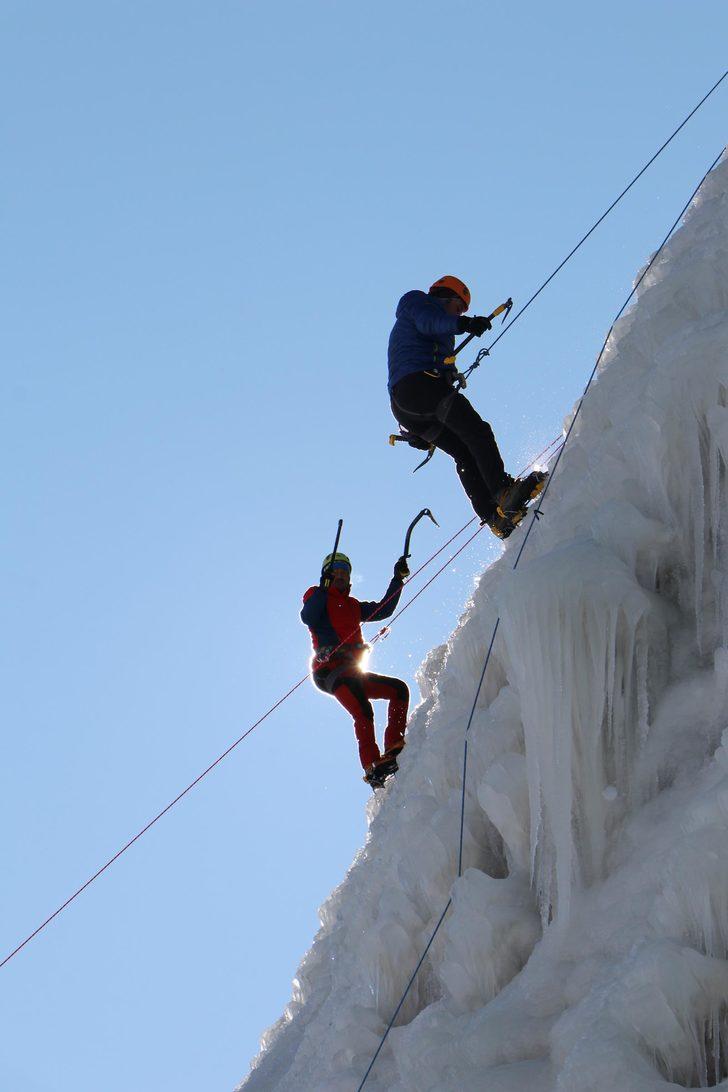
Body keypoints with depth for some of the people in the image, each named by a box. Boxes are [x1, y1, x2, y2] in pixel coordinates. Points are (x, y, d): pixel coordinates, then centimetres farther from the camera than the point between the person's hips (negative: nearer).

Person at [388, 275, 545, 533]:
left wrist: (417, 430, 29)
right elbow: (428, 322, -10)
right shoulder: (417, 300, 16)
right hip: (419, 382, -9)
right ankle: (503, 490, -36)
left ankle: (492, 516, -14)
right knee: (476, 431, -20)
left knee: (465, 454, -1)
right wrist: (465, 324, -29)